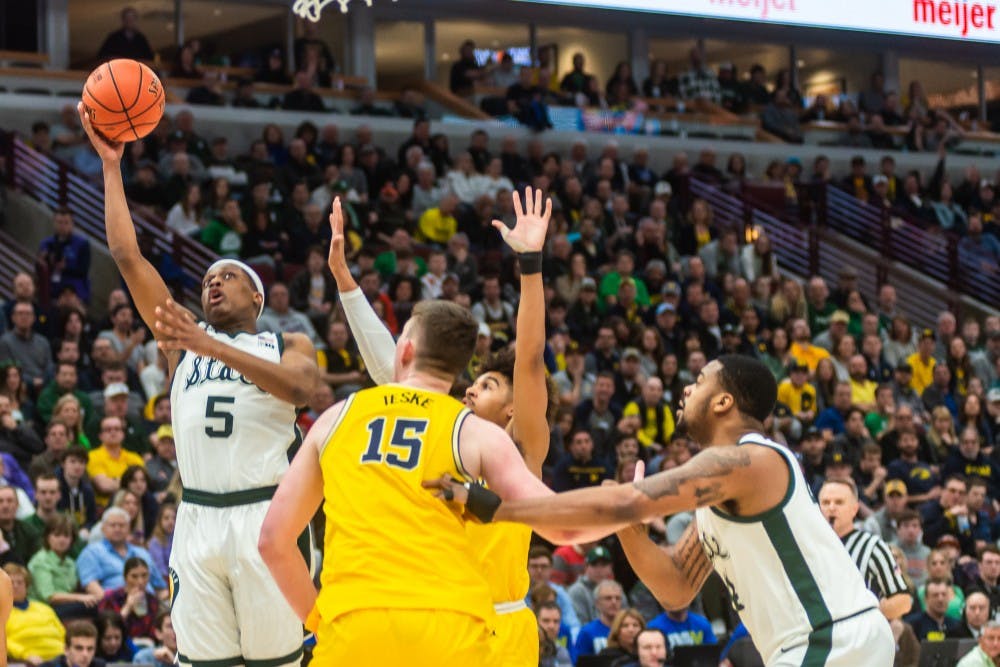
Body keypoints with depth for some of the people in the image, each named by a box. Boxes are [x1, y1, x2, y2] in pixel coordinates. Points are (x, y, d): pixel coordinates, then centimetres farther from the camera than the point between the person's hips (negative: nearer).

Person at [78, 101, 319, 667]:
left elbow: (300, 388, -12)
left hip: (262, 515, -3)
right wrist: (111, 163, 9)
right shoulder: (184, 339, 19)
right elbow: (126, 255, 13)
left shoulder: (288, 345, 12)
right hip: (198, 518, 3)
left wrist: (211, 346, -18)